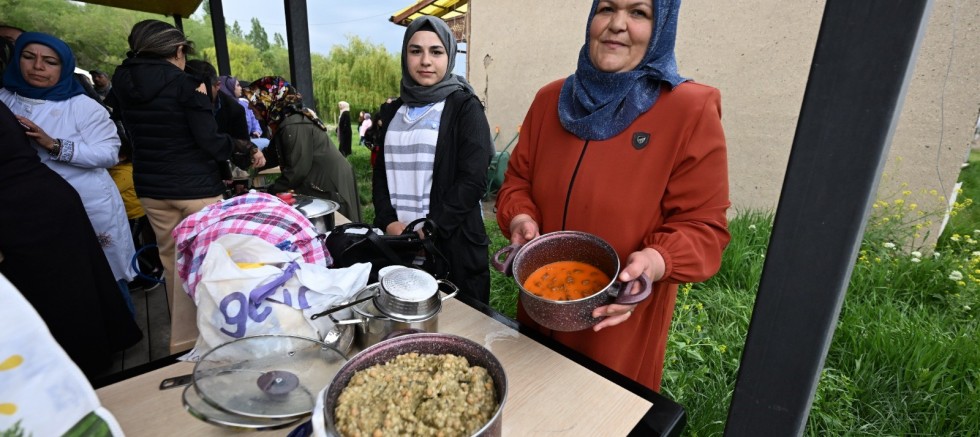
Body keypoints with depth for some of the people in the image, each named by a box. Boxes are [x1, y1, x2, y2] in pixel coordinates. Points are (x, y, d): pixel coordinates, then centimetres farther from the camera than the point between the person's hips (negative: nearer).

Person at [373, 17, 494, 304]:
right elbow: (381, 171, 12)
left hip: (452, 243, -4)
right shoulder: (395, 110, 12)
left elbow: (472, 181, -12)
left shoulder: (464, 107, -3)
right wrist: (389, 222, -4)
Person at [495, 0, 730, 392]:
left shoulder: (692, 110, -14)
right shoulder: (551, 99, 0)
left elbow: (702, 225, -13)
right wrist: (521, 220, -16)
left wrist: (656, 262, -32)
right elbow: (517, 181, 4)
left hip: (621, 322, -4)